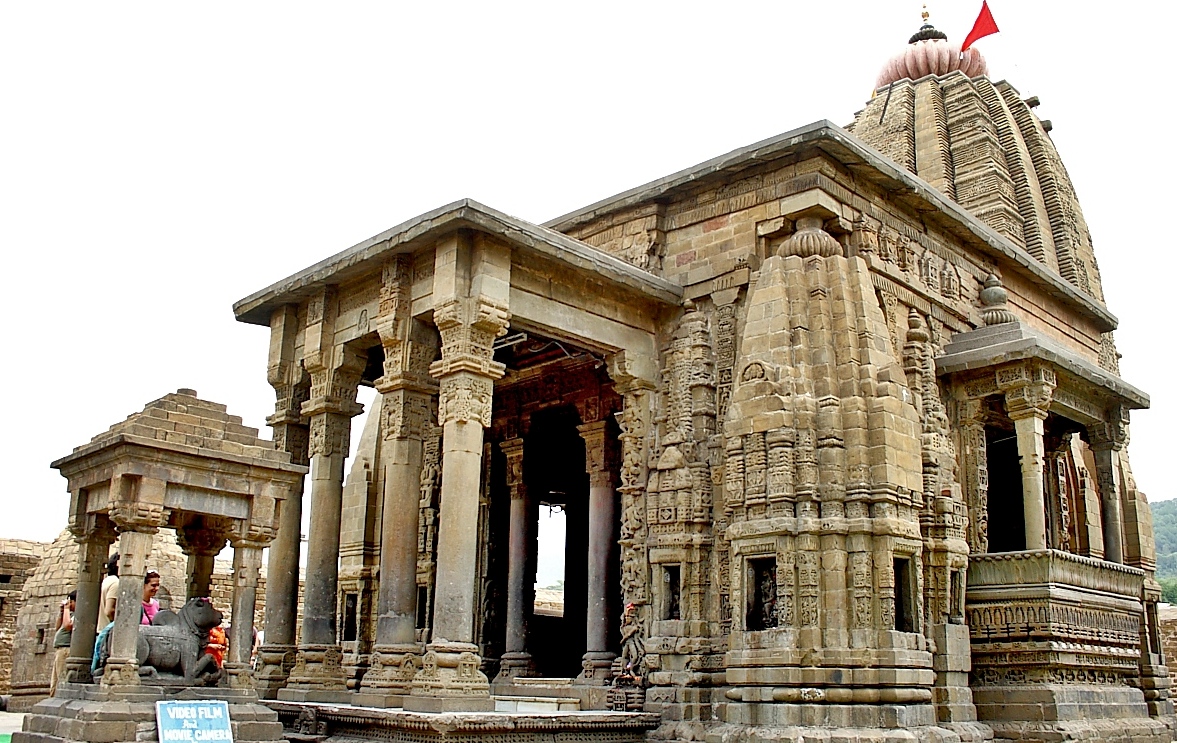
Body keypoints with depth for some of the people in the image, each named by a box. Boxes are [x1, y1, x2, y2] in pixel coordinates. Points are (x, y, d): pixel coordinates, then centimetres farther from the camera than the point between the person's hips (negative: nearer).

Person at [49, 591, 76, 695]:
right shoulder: (71, 614, 24)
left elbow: (67, 625, -22)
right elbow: (58, 627, 28)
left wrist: (67, 608, -8)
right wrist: (61, 611, 19)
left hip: (66, 650, -11)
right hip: (59, 650, 11)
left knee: (62, 682, -15)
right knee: (54, 686, 12)